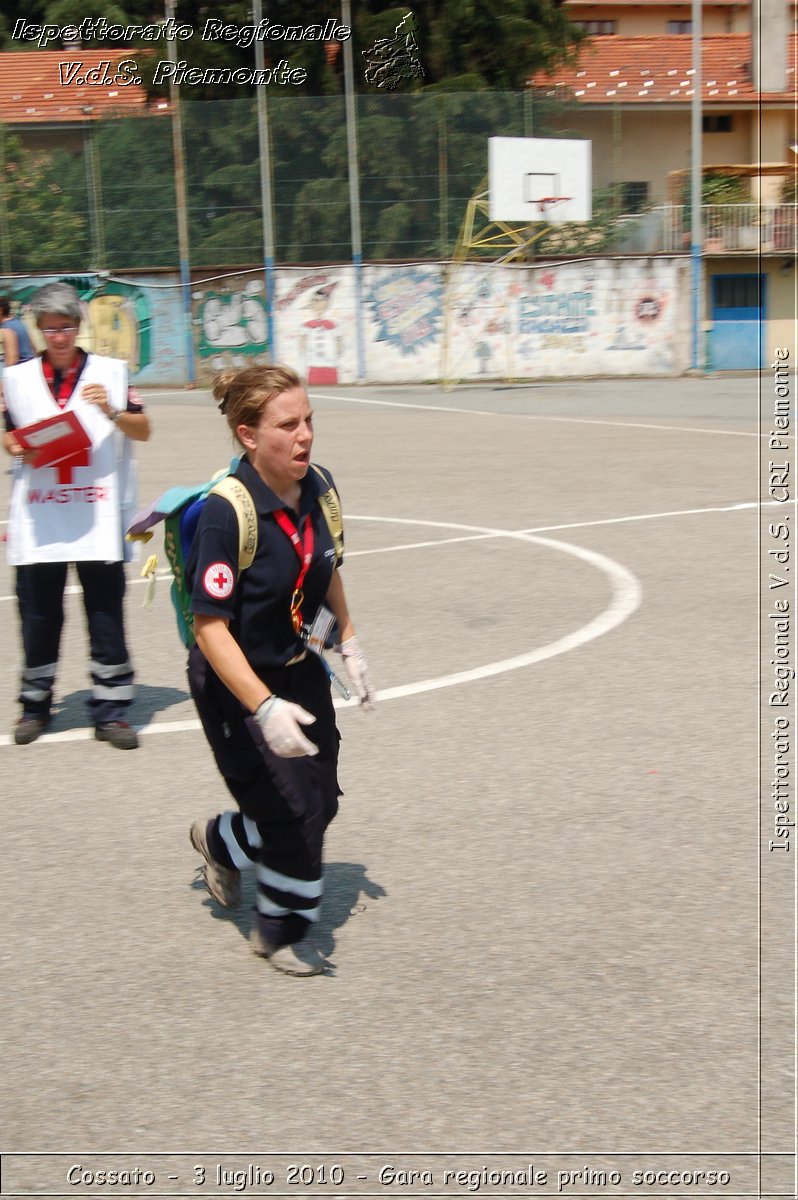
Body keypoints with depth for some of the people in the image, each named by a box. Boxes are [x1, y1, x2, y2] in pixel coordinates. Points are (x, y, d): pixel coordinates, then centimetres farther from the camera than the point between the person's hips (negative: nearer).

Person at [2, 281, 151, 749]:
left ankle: (111, 710, 11)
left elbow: (143, 431, 4)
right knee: (38, 613, 7)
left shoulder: (111, 371, 3)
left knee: (107, 613, 1)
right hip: (38, 519, 2)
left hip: (99, 515, -1)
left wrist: (112, 410, -14)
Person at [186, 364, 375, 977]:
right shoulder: (227, 512, -27)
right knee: (295, 813, -3)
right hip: (235, 683, -7)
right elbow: (211, 627, -27)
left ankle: (221, 841, 42)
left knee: (321, 802, 11)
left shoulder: (318, 488, -6)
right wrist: (265, 708, -34)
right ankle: (283, 932, 25)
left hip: (299, 669, 7)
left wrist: (349, 641, 16)